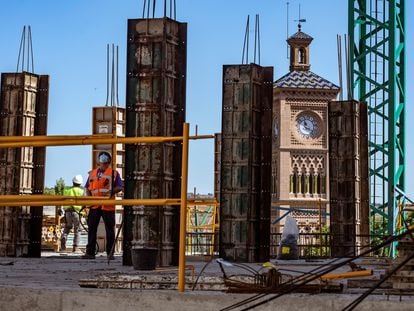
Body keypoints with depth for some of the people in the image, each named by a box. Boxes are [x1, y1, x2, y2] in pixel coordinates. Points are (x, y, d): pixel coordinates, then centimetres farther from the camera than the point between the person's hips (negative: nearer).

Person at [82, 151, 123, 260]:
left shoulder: (114, 173, 5)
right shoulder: (92, 173, 16)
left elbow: (120, 187, 1)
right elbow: (87, 188, 19)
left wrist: (111, 192, -16)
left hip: (108, 206, -3)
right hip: (94, 205, 3)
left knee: (110, 230, 1)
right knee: (91, 228, 3)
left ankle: (110, 253, 6)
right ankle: (90, 252, 7)